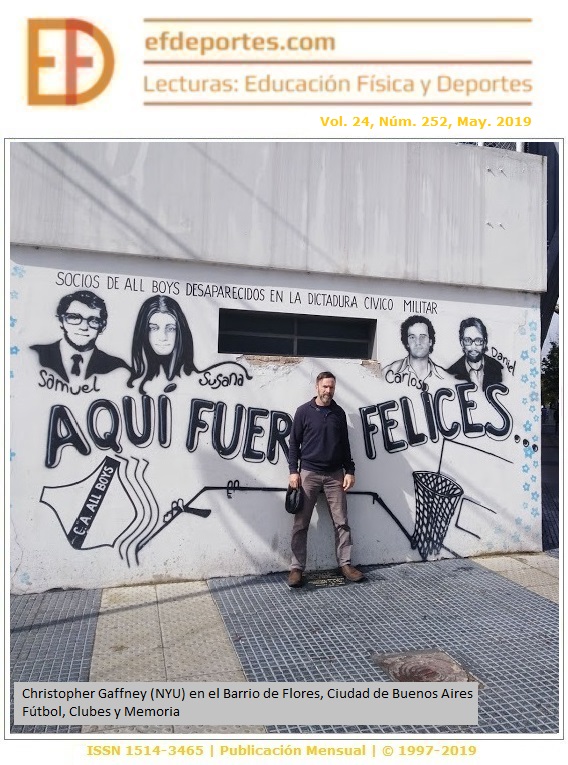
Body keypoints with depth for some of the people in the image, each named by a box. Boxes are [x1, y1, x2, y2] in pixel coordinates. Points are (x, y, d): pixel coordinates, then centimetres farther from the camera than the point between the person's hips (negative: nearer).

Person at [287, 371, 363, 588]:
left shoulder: (339, 413, 8)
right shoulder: (304, 411, -1)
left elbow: (345, 445, 12)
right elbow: (294, 443, 0)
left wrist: (349, 471, 5)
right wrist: (293, 471, -8)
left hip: (335, 474, 3)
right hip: (309, 473, -3)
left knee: (342, 522, 5)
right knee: (301, 524, 0)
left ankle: (345, 564, 15)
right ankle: (297, 568, 8)